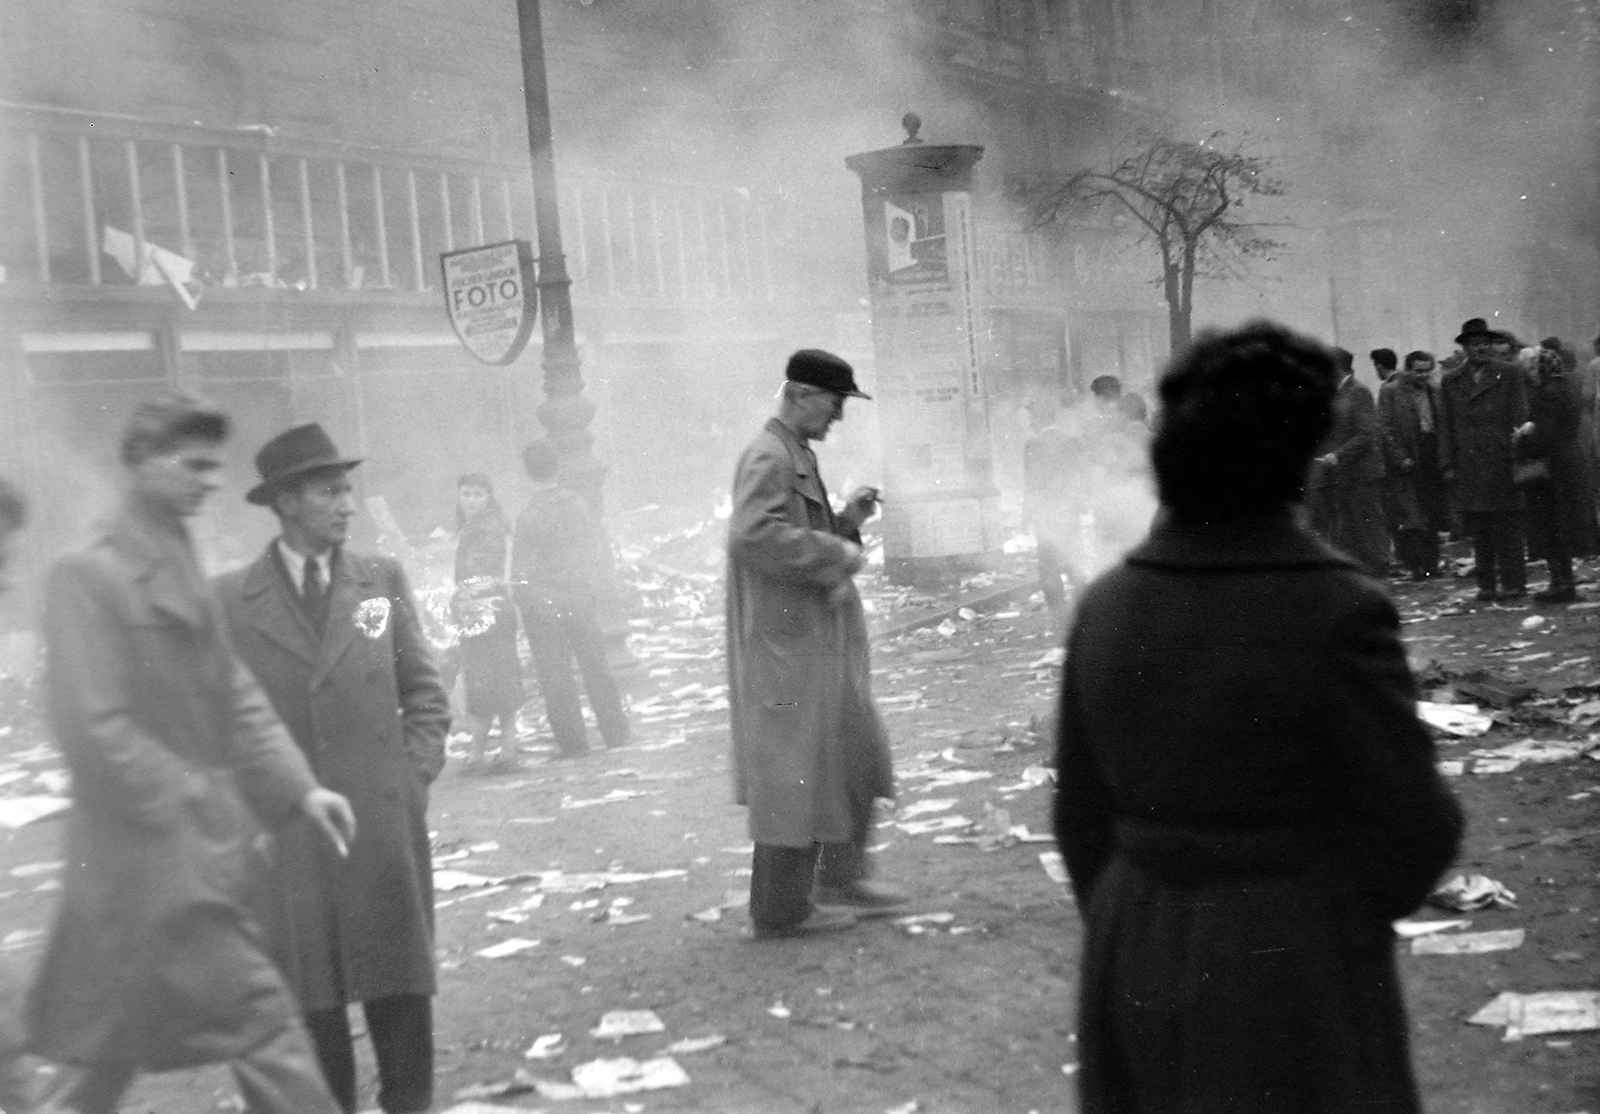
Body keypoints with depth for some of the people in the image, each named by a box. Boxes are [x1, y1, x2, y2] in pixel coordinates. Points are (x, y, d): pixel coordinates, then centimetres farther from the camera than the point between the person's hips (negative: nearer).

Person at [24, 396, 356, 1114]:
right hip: (153, 857, -9)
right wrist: (195, 810, -20)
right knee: (261, 1021, -8)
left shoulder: (183, 571, 14)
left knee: (120, 1041, 18)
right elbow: (93, 726, -18)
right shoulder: (87, 577, -12)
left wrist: (296, 790, 3)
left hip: (195, 854, 9)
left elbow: (234, 698, 13)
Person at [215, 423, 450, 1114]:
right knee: (311, 996, 5)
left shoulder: (382, 579, 4)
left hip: (385, 824, 1)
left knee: (399, 982, 7)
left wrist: (414, 778, -1)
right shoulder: (230, 600, -1)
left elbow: (423, 691, 9)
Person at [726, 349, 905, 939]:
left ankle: (840, 879, 28)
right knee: (795, 771, -2)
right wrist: (836, 553, -23)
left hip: (820, 641, 10)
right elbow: (752, 535, -31)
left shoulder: (797, 457, 17)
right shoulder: (768, 457, -16)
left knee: (857, 755, 16)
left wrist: (846, 520, 7)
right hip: (787, 645, -10)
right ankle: (781, 909, 9)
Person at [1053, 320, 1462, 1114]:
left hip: (1130, 964, 5)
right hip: (1294, 969, -5)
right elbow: (1412, 828, -14)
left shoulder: (1105, 606, -2)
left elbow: (1079, 813, 6)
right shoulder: (1339, 612, -18)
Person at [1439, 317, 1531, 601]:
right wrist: (1448, 465, 5)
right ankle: (1486, 584, 8)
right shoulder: (1451, 382, 12)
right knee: (1478, 529, 3)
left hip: (1503, 462, -2)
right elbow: (1446, 426, 12)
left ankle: (1513, 582, 5)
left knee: (1508, 525, -1)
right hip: (1468, 466, 2)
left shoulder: (1509, 374, 5)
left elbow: (1519, 418, 2)